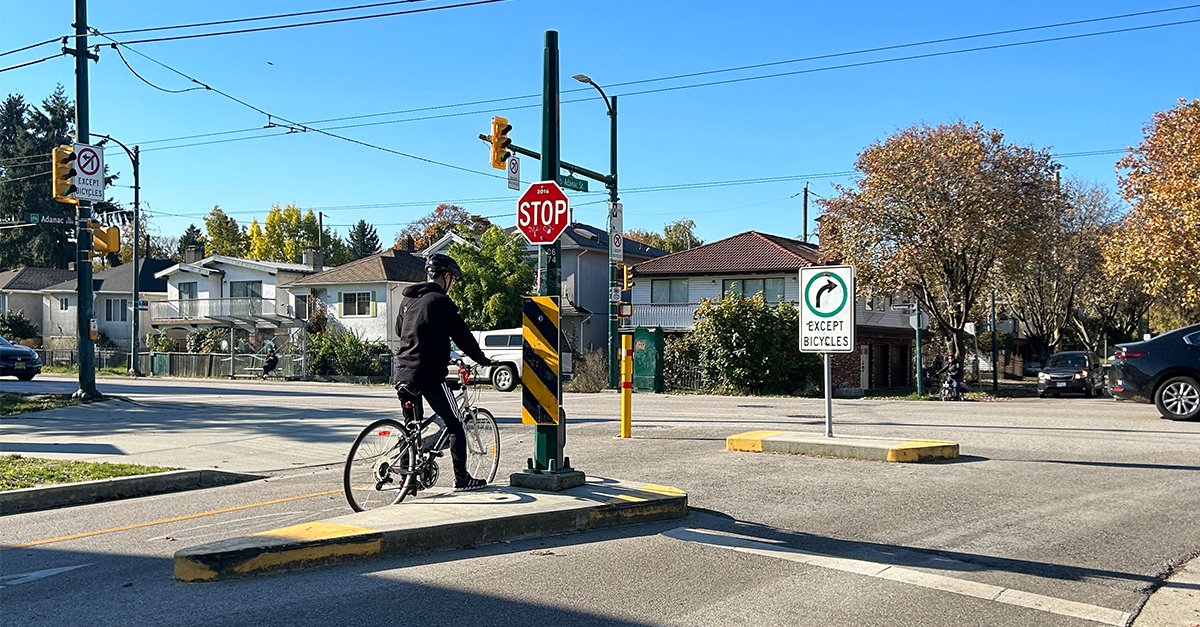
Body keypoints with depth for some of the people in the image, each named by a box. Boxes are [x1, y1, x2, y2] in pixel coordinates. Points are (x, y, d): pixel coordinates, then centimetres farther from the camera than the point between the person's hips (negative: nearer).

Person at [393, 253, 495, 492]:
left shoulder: (408, 299, 13)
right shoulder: (440, 301, -11)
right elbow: (463, 336, -9)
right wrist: (482, 360, 5)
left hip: (403, 372, 8)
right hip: (429, 374, -8)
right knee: (455, 425, 2)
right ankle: (461, 478, 3)